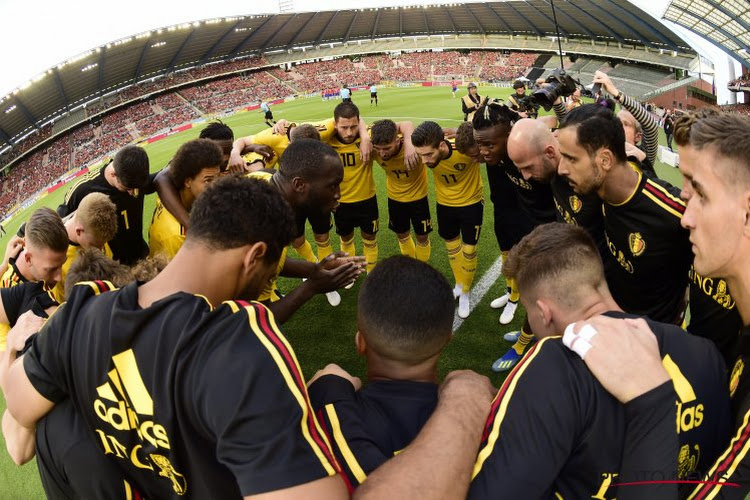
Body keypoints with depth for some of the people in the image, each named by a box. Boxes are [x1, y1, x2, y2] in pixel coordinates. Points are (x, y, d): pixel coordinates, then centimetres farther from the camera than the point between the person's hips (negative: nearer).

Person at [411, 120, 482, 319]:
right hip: (445, 203, 3)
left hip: (471, 203, -3)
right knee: (451, 245, 20)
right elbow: (407, 127, -7)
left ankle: (465, 293, 30)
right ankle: (459, 285, 44)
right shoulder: (425, 151, -28)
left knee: (468, 250, 6)